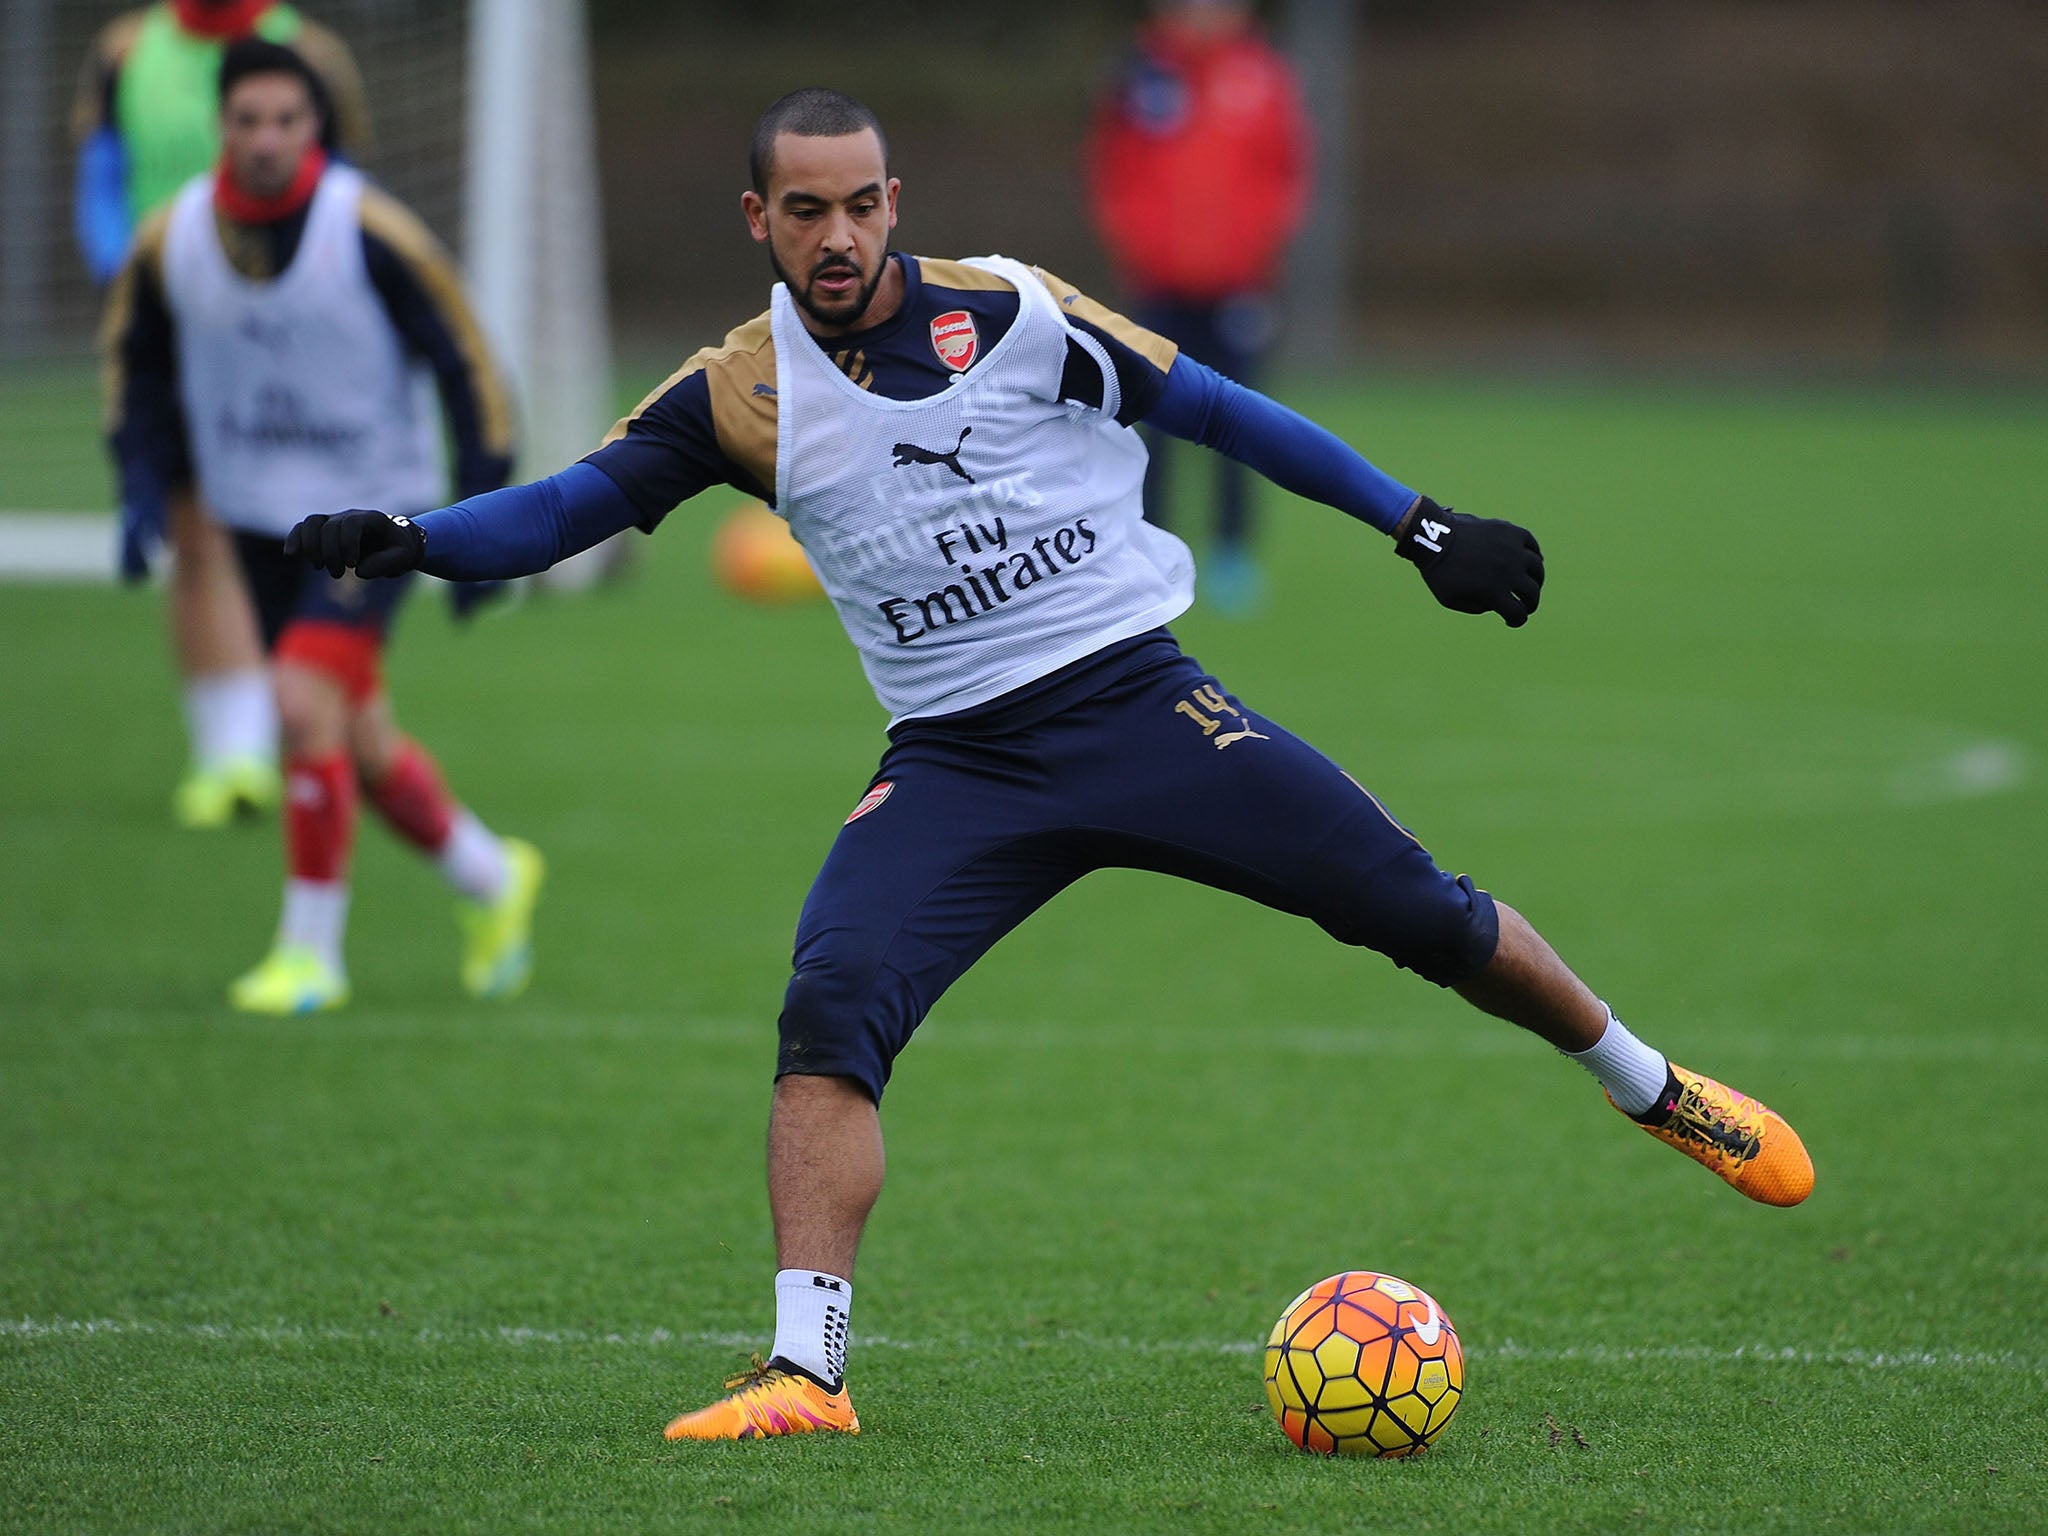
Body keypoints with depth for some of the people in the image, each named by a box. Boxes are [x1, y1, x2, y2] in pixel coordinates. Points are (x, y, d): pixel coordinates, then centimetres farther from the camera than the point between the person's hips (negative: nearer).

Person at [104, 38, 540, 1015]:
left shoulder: (371, 233, -19)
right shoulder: (171, 239, -7)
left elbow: (464, 359, -10)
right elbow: (135, 354, 12)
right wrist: (144, 485, 1)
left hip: (372, 505, -5)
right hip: (256, 519, 5)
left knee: (306, 704, -20)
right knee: (357, 743, 11)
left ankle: (310, 952, -8)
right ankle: (491, 879, 36)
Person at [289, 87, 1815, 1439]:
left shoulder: (1008, 311, -2)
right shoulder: (741, 395, 1)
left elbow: (1216, 409, 4)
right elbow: (572, 502, 0)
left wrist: (1421, 525, 4)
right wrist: (405, 537, -20)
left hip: (1138, 699, -1)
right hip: (957, 767, 1)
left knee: (1418, 909, -5)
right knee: (831, 1011, -21)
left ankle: (1659, 1093, 19)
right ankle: (806, 1369, -20)